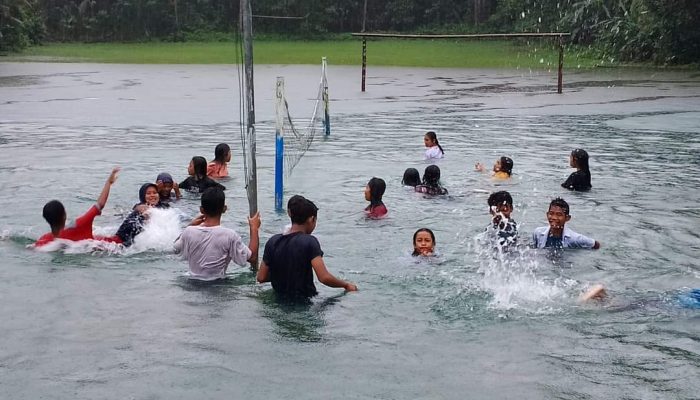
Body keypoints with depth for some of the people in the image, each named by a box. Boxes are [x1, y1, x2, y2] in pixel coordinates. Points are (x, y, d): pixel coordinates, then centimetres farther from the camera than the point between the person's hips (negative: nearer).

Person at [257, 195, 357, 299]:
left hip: (280, 298, 6)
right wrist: (346, 285, -6)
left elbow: (261, 278, 1)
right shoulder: (309, 242, -16)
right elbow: (324, 278, -22)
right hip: (304, 300, -6)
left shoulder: (272, 242, -1)